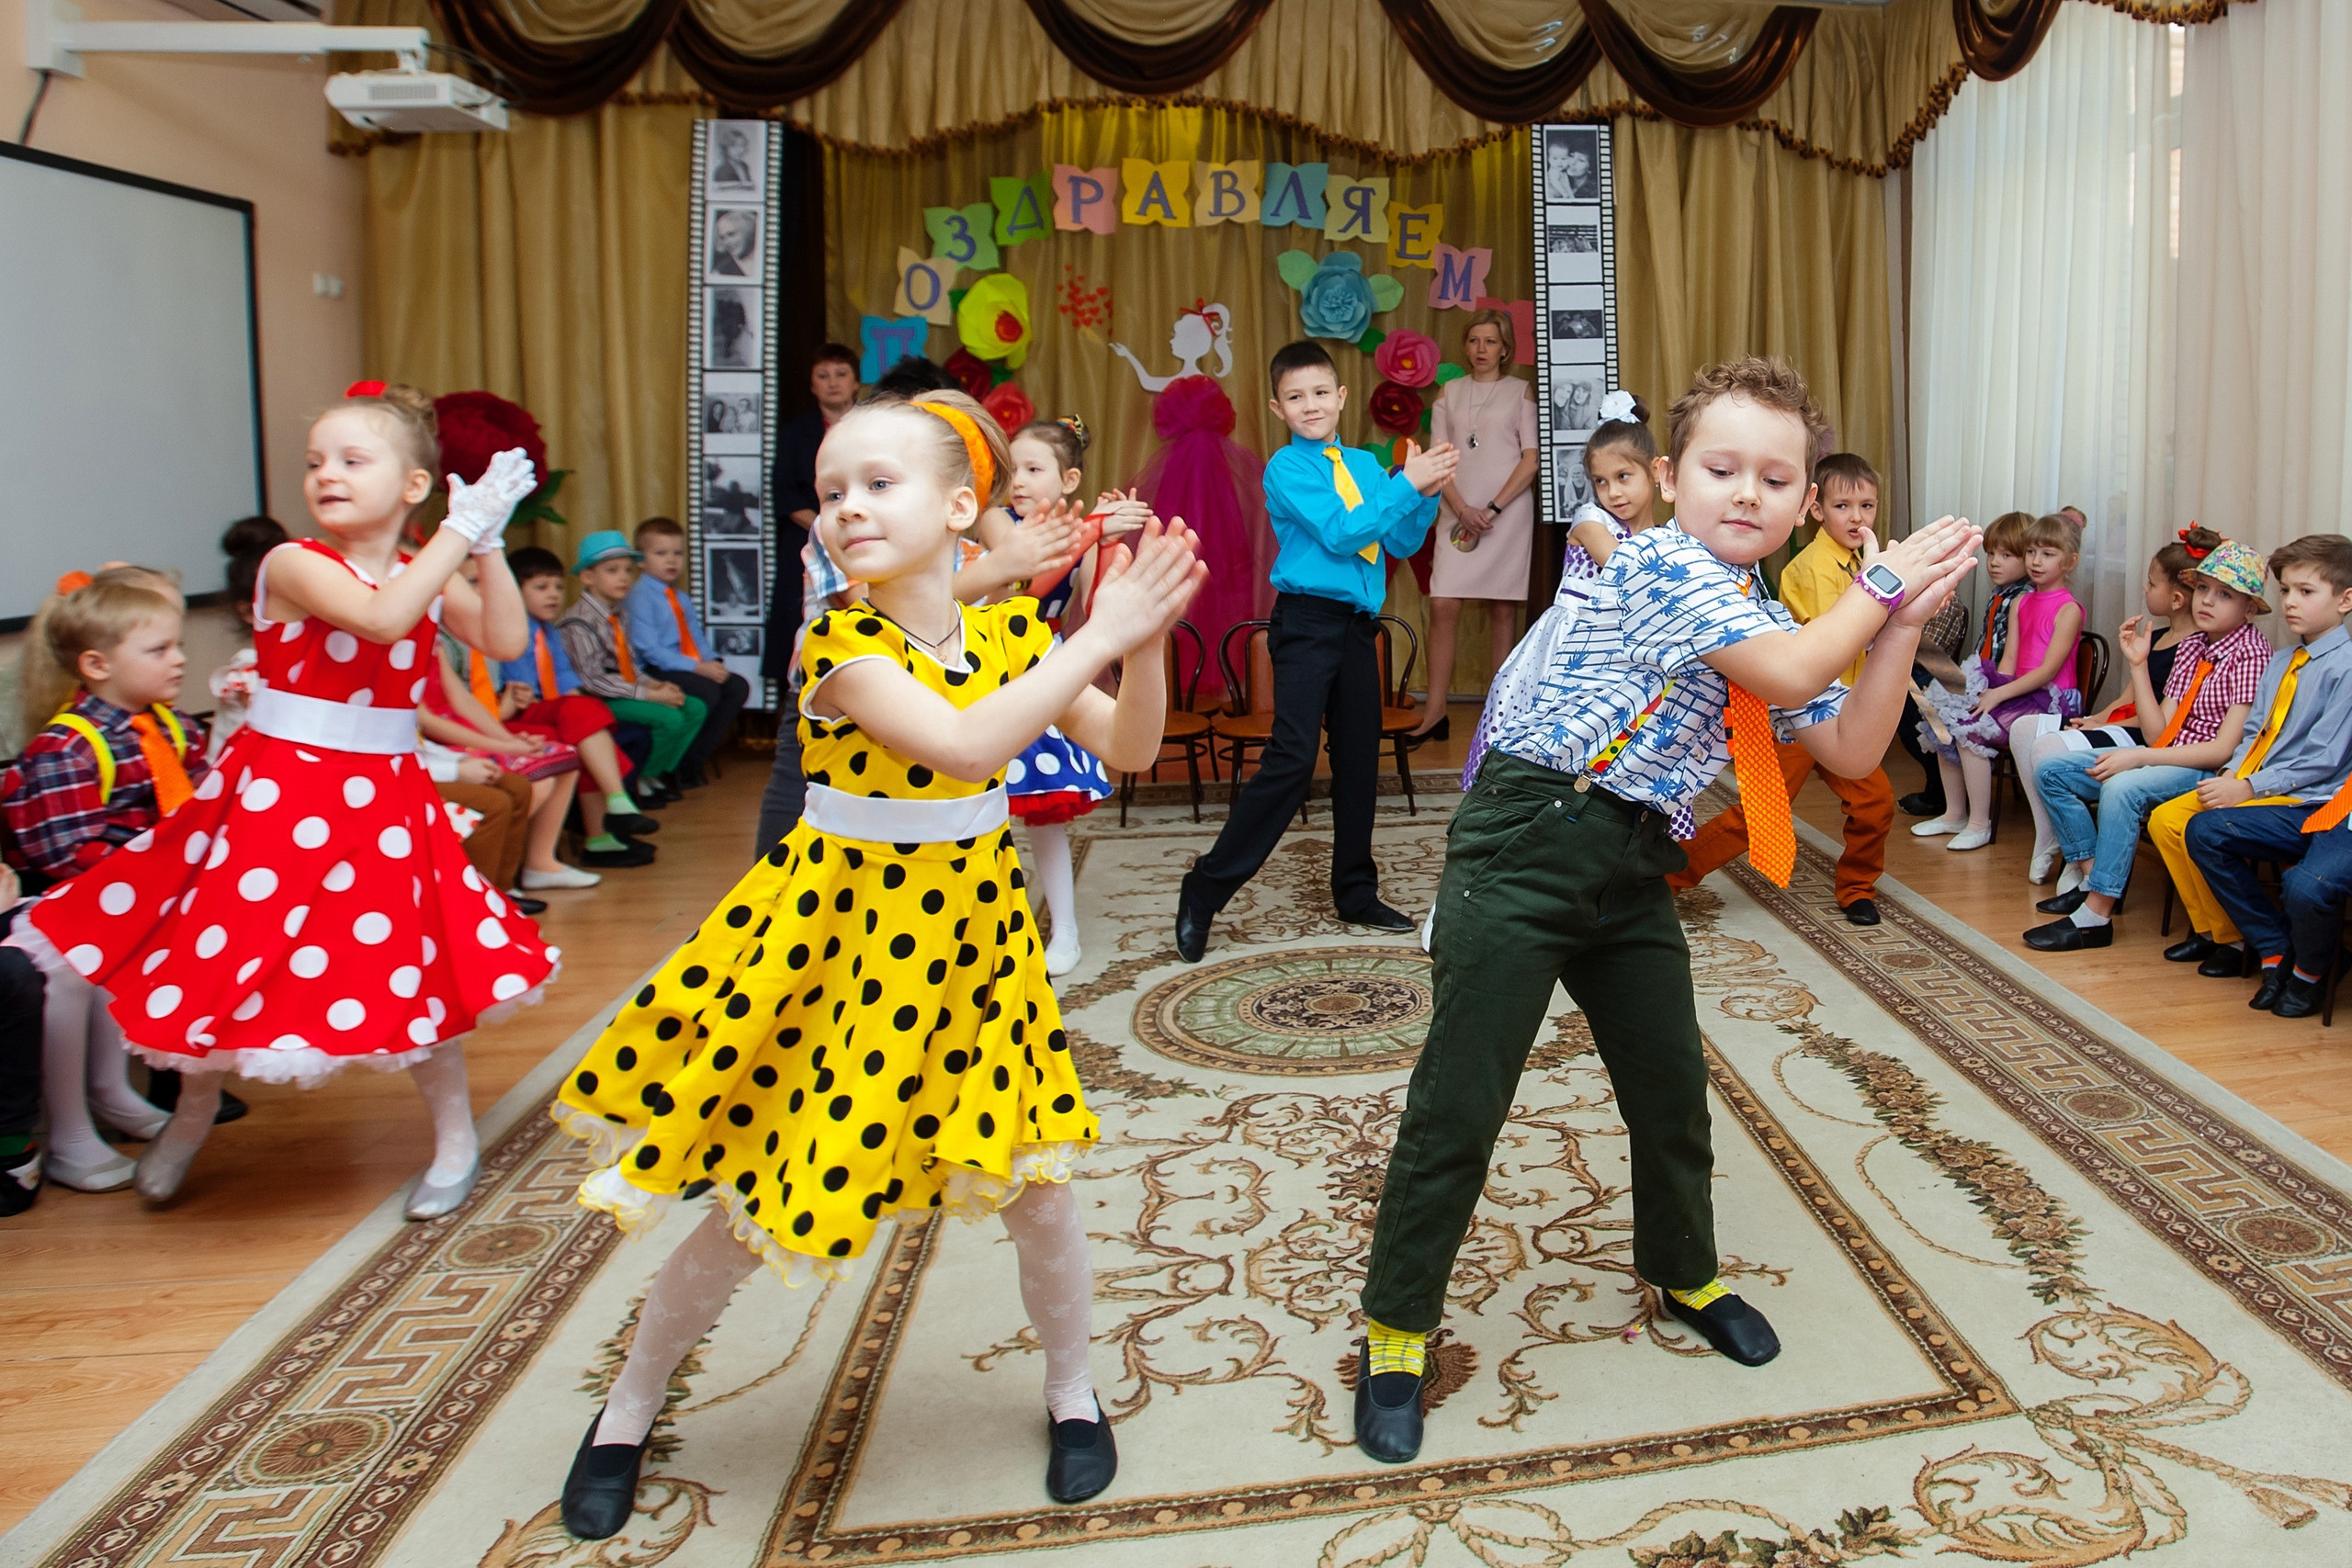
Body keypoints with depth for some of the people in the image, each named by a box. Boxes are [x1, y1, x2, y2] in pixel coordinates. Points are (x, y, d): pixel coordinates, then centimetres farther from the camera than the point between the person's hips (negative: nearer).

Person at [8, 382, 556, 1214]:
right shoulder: (293, 565, -13)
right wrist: (462, 527, -29)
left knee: (420, 969, 5)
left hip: (383, 801, 3)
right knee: (225, 957, 8)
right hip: (280, 796, -3)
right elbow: (382, 618, -31)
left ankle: (455, 1137, 23)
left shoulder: (426, 575, 4)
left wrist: (488, 543, -13)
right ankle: (194, 1112, 37)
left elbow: (505, 640, -8)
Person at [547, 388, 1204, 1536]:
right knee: (759, 1207, 6)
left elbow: (1128, 750, -3)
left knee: (1034, 1187, 7)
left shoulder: (1008, 632, -4)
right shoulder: (840, 645, -19)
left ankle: (1072, 1391, 34)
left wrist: (1144, 644, -20)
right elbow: (966, 746, -34)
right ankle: (628, 1410, 31)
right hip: (839, 929, -3)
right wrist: (1098, 637, -32)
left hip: (969, 927, 4)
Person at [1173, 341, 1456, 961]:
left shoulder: (1365, 465, 12)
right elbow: (1339, 532, -17)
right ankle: (1204, 892, -6)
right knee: (1292, 759, -14)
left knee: (1359, 759, 12)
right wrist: (1406, 484, -15)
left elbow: (1402, 544, 10)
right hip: (1307, 623, -6)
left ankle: (1356, 892, 26)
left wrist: (1426, 497, -6)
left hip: (1358, 625, 6)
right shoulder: (1286, 466, -6)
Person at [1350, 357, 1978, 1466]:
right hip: (1527, 843, -8)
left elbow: (1851, 751, 12)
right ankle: (1395, 1328, 11)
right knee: (1458, 1103, -5)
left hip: (1633, 864, 8)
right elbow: (1793, 675, -20)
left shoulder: (1770, 621, 14)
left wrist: (1901, 624, 3)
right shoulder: (1660, 563, -12)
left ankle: (1683, 1271, 43)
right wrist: (1882, 584, -6)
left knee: (1671, 1084, 17)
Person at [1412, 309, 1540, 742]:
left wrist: (1493, 509, -10)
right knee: (1443, 606, -8)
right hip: (1460, 514, 2)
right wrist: (1462, 509, -8)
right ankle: (1434, 713, -5)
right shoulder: (1450, 392, 13)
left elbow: (1531, 459, -1)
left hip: (1508, 512, -2)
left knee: (1503, 609, 1)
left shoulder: (1520, 392, 6)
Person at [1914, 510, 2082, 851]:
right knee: (1945, 719, -4)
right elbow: (2008, 660, 9)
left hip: (2050, 700, -8)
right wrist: (1991, 691, -10)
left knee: (1970, 729, -24)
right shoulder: (2020, 604, 14)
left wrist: (1998, 695, -22)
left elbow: (2048, 670, -17)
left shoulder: (2069, 610, -9)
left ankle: (1979, 824, -14)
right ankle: (1954, 814, 7)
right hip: (2016, 691, 8)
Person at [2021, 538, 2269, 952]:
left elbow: (2225, 748, -18)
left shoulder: (2251, 655, -11)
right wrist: (2138, 665, -1)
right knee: (2053, 770, -1)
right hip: (2167, 757, 9)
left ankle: (2096, 914, -30)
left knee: (2122, 788, -36)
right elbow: (2159, 733, 4)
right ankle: (2090, 875, -2)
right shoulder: (2191, 647, 12)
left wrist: (2139, 757, -22)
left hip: (2210, 770, -9)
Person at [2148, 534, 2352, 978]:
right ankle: (2208, 928, 12)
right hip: (2249, 782, 9)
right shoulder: (2281, 662, 13)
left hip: (2303, 797, -9)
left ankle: (2237, 941, -4)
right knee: (2165, 819, -1)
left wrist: (2249, 787, -19)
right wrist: (2231, 774, -5)